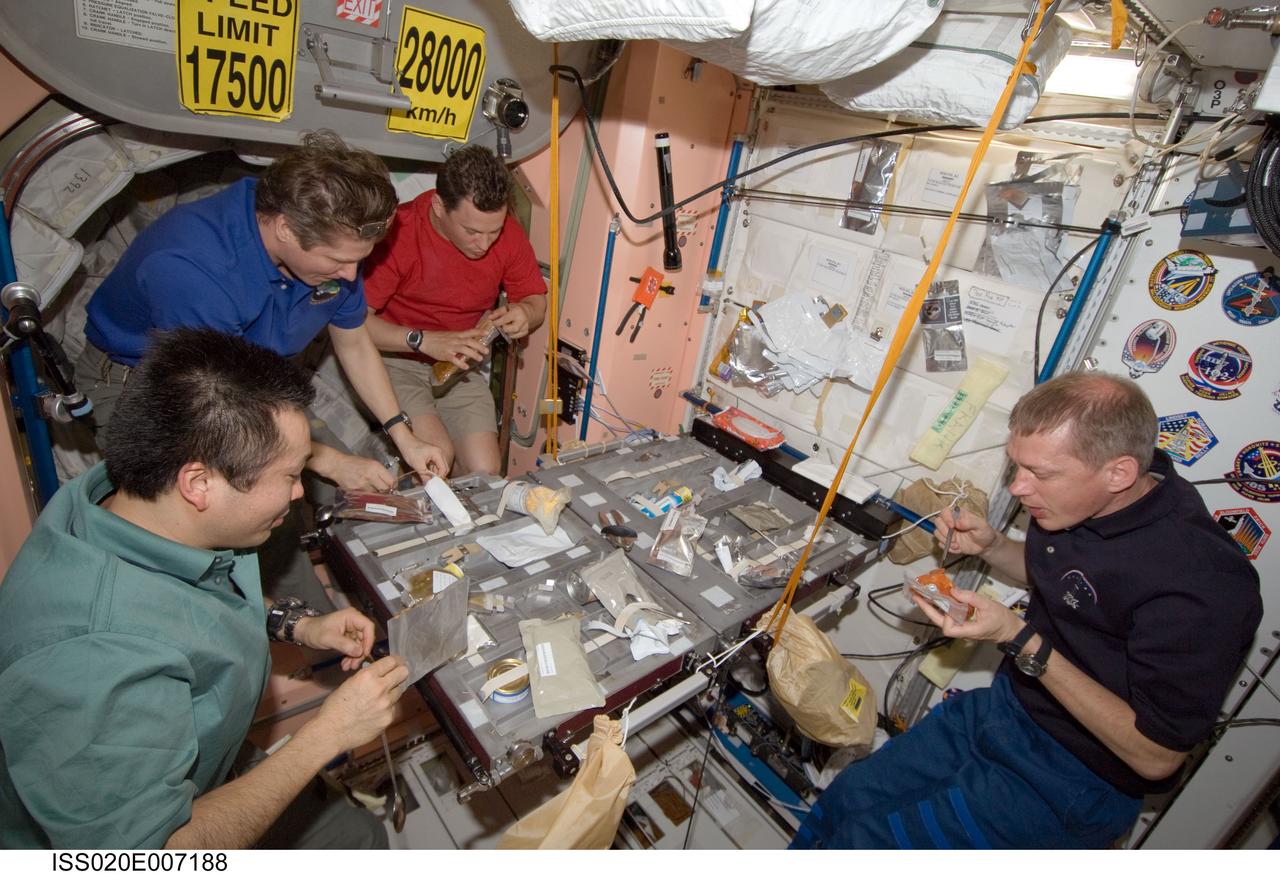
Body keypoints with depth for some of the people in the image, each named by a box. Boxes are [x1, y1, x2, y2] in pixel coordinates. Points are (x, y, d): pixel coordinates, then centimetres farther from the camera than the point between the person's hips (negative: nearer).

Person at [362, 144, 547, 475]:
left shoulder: (508, 233, -8)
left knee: (485, 471, -13)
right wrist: (423, 340, -30)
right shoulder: (397, 232, -21)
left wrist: (524, 313, -18)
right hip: (395, 359, -3)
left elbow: (536, 299, 5)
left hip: (460, 367, 4)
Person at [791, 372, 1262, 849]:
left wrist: (1020, 640, -28)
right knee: (848, 796, 6)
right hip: (1004, 704, 7)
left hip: (1076, 778, -6)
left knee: (859, 842, -9)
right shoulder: (1085, 502, -7)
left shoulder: (1199, 582, -30)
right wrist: (989, 545, -5)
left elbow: (1156, 756, -22)